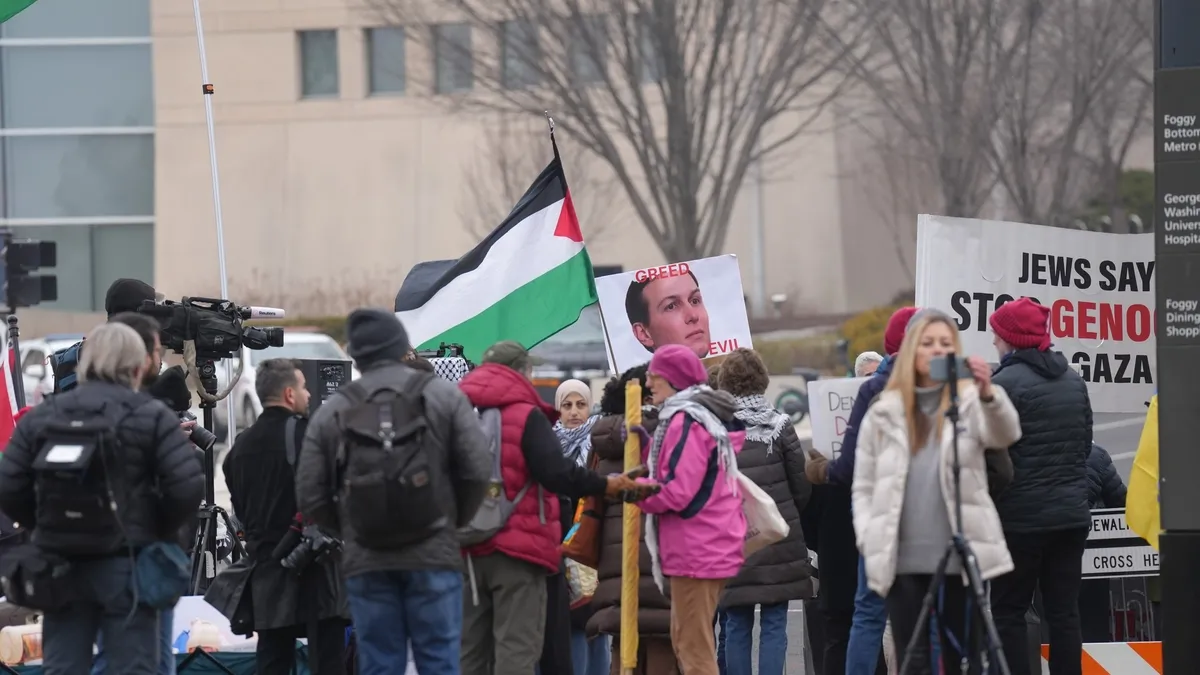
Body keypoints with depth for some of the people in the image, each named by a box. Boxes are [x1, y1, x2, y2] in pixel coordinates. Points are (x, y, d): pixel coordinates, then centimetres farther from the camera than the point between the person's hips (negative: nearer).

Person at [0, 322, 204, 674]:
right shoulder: (151, 416, -4)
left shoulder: (40, 417, 7)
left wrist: (48, 527, 12)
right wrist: (160, 532, 4)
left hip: (60, 567, 3)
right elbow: (187, 487, -13)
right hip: (125, 566, -3)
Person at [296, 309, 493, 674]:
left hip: (364, 562, 1)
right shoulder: (443, 395, 2)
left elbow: (310, 497, 3)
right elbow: (478, 471, -2)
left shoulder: (331, 411, 6)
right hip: (433, 555, -1)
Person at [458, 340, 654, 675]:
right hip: (517, 547, -6)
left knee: (470, 648, 10)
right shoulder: (525, 415, -8)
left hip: (467, 547, 6)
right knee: (517, 646, -6)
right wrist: (605, 485, -6)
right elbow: (558, 472, -16)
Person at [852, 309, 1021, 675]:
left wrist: (987, 393, -36)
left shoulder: (969, 403, 4)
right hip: (903, 559, 1)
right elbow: (863, 487, 11)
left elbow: (1006, 434, -16)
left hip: (959, 557, -1)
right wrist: (868, 542, -3)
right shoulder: (883, 414, 9)